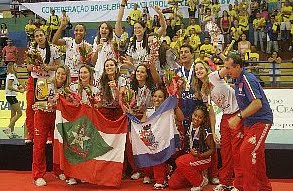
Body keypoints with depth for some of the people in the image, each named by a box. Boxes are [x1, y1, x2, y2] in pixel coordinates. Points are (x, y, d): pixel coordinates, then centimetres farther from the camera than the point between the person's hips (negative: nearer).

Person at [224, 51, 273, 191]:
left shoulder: (248, 79, -19)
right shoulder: (238, 81, 10)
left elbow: (257, 103, -29)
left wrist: (238, 117, -30)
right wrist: (236, 119, 13)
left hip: (261, 121, -10)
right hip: (249, 123, 10)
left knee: (246, 152, -16)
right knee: (257, 157, 15)